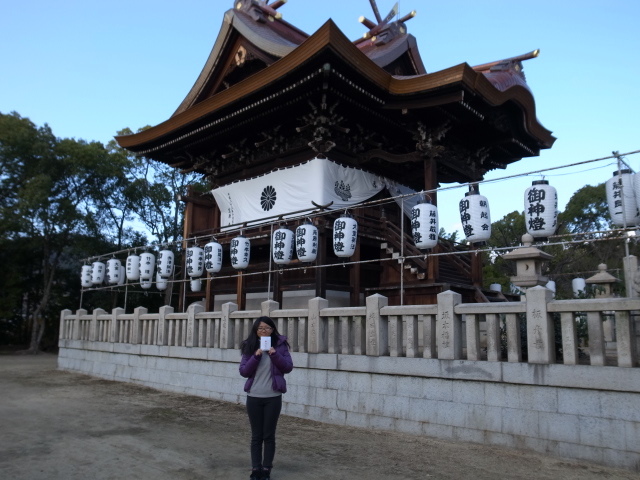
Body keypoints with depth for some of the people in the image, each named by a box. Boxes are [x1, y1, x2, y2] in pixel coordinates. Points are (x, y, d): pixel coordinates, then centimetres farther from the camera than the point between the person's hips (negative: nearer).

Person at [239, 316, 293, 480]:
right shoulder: (249, 346, 1)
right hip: (254, 397, 1)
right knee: (256, 436, 9)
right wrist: (256, 357, -18)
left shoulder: (280, 345, -2)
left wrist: (275, 355, -21)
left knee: (269, 435, 6)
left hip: (273, 397, -1)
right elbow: (243, 371, -3)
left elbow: (288, 367, -7)